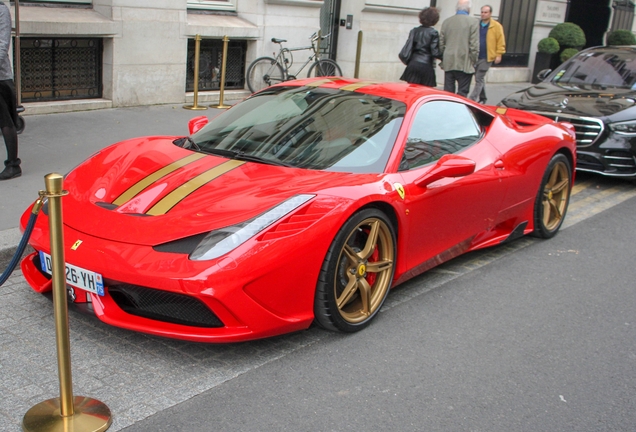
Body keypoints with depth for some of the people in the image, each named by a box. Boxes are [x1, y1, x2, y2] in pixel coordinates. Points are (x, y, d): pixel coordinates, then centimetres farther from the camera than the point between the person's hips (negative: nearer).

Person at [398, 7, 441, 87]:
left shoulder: (414, 31, 7)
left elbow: (408, 48, 5)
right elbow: (435, 53, -9)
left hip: (413, 65, 4)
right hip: (426, 66, -4)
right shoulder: (433, 33, -5)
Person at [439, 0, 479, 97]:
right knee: (462, 93, 0)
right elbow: (474, 45, -10)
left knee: (448, 92, 8)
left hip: (448, 64, 4)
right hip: (465, 64, -4)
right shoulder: (473, 22, -7)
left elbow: (441, 44, 9)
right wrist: (473, 62, 1)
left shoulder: (446, 22, 6)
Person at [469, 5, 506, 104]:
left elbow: (501, 41, -4)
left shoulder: (496, 26, -2)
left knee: (479, 79, -8)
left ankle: (472, 99, -9)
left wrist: (498, 55, -9)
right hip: (475, 56, 5)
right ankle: (482, 98, 26)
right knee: (480, 78, 14)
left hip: (486, 58, -5)